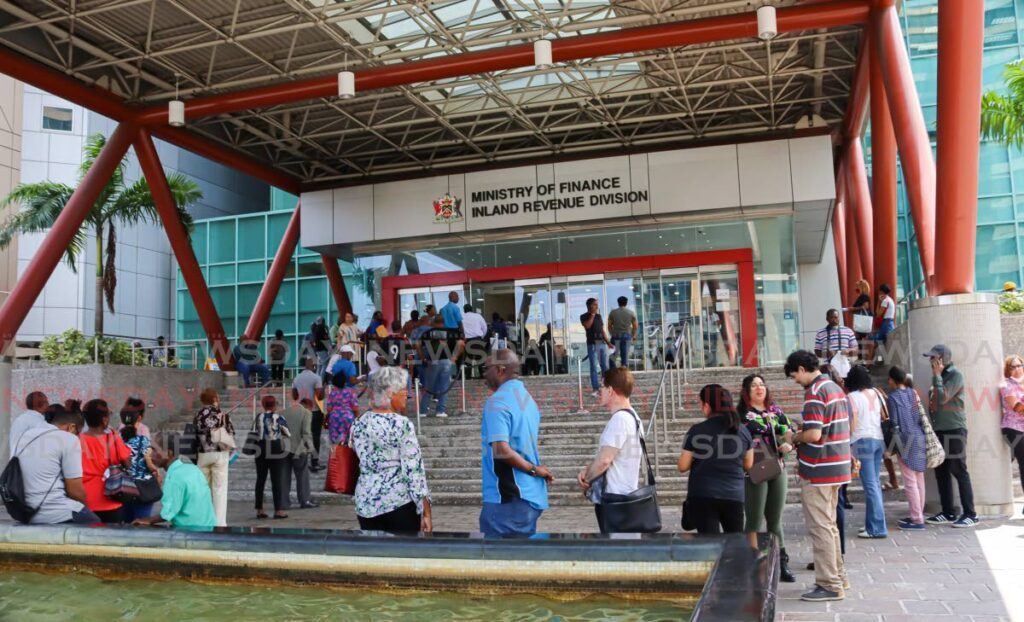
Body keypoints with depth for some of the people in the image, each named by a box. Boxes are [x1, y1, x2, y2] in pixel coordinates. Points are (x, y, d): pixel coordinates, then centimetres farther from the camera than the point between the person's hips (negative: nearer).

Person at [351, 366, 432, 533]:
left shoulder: (358, 424, 5)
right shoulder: (402, 424, -12)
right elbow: (414, 469, -14)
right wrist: (426, 512, -10)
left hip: (366, 502, 6)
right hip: (400, 502, -5)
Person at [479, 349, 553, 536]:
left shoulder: (497, 401, -15)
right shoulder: (527, 398, 15)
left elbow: (501, 450, -24)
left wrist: (533, 470, -13)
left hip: (507, 499, -9)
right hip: (531, 496, 9)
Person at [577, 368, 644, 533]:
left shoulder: (619, 419, -19)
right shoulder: (631, 417, 14)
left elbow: (604, 460, -23)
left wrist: (586, 481, -5)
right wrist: (586, 472, 1)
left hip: (613, 499, -10)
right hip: (622, 496, 10)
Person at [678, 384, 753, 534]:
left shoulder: (697, 431, -9)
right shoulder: (743, 430, 1)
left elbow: (683, 466, -3)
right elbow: (748, 465, 12)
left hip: (702, 495, -4)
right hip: (734, 495, 4)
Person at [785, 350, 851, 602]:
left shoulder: (814, 393, -17)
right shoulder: (835, 388, 13)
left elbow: (814, 434, -24)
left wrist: (795, 437, -5)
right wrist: (804, 432, 13)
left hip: (818, 471, -10)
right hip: (836, 467, 10)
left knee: (820, 528, -2)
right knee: (830, 525, 19)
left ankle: (829, 585, 2)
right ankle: (838, 577, 27)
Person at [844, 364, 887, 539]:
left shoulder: (851, 397, -7)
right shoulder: (876, 393, 10)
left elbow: (852, 424, -8)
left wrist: (849, 444, 1)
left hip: (863, 441, -6)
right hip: (879, 439, 6)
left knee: (870, 485, -5)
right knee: (875, 483, 12)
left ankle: (877, 528, -4)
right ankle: (874, 524, 16)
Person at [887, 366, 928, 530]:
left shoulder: (893, 397, -10)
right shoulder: (913, 393, 9)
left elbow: (894, 424, -11)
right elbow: (921, 415, 12)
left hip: (907, 440, -7)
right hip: (920, 438, 7)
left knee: (910, 482, -3)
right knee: (919, 480, 13)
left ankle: (917, 520, -2)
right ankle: (919, 515, 21)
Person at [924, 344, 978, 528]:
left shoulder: (955, 375, -9)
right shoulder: (939, 376, 16)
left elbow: (943, 398, -19)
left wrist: (936, 375, -12)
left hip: (954, 430, -8)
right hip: (939, 430, 8)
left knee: (959, 472, -6)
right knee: (941, 472, 8)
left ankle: (970, 514, -2)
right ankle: (948, 512, 14)